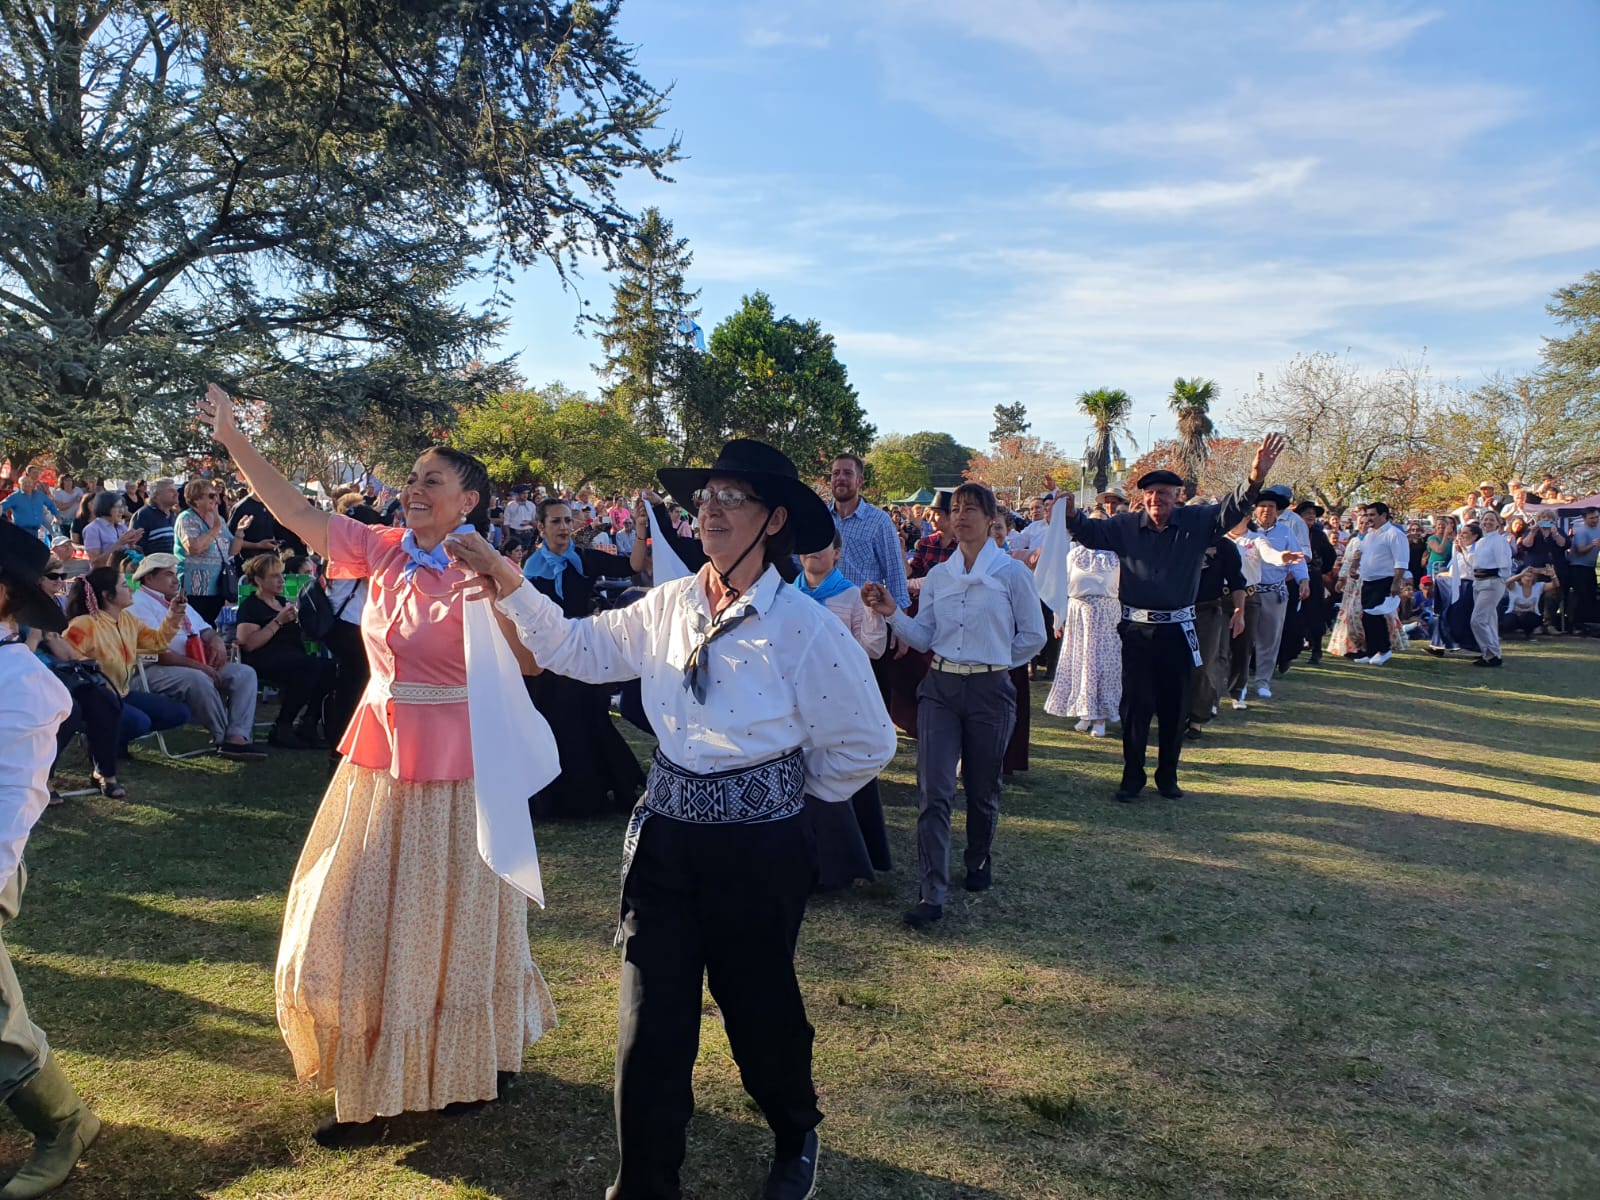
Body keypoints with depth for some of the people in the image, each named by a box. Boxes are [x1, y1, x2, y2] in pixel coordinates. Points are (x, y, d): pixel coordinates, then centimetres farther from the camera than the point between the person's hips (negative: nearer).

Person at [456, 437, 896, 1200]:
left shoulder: (807, 629, -15)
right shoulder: (668, 607, 0)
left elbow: (866, 744, -7)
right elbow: (578, 649, 5)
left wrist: (793, 792, 5)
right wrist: (512, 589, -8)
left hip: (757, 848, -3)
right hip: (664, 836, 4)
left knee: (760, 1012, 17)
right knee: (650, 1024, 6)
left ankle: (796, 1137, 49)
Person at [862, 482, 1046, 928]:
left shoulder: (1012, 573, -3)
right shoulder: (937, 576, 8)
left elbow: (1033, 637, 3)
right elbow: (922, 637, 6)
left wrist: (993, 663, 7)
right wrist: (891, 612, -8)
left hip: (989, 690, -2)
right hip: (940, 688, 2)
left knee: (982, 788, 12)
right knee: (933, 791, -7)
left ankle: (979, 862, 39)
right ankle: (931, 894, -5)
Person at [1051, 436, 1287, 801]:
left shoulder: (1195, 523, 0)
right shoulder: (1126, 525, 3)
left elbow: (1231, 511, -10)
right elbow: (1091, 533, 3)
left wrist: (1255, 480, -28)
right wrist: (1071, 516, -20)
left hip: (1178, 630, 1)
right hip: (1137, 630, 0)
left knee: (1174, 706, 10)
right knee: (1135, 704, 3)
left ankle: (1168, 776, 24)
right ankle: (1132, 776, 15)